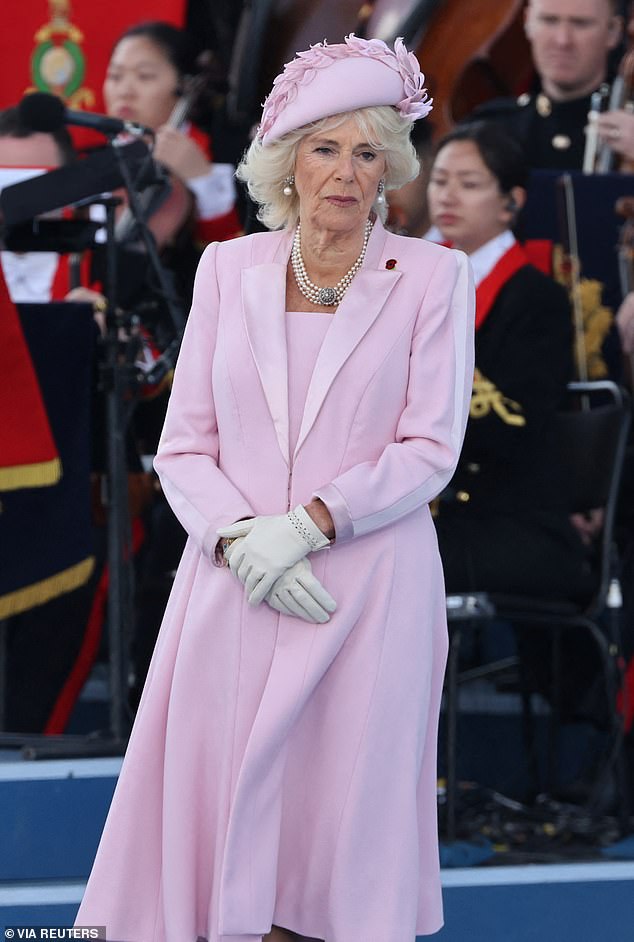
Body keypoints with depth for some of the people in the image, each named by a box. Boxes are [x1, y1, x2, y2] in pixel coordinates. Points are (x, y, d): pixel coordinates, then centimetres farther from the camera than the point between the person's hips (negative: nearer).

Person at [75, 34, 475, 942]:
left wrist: (306, 524, -14)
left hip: (369, 588, -2)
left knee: (344, 820, -1)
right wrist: (241, 537, -11)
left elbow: (430, 449, -4)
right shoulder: (229, 269, 8)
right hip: (234, 587, 2)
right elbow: (184, 446, 6)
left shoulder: (431, 277, 1)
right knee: (216, 800, -4)